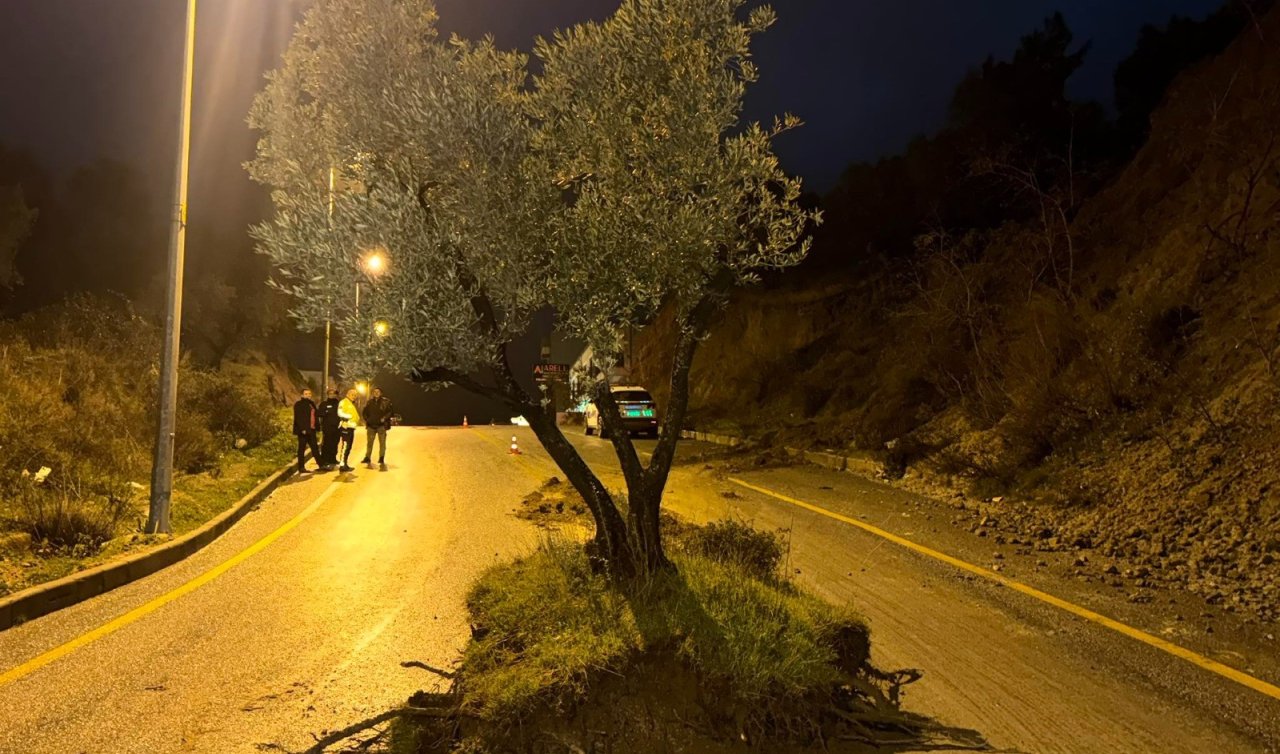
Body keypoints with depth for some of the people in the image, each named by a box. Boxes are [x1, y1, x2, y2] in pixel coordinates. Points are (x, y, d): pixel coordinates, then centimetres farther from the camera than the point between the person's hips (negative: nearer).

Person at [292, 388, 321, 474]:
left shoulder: (312, 403, 16)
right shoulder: (298, 404, -7)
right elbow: (298, 418, -15)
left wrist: (316, 427, 8)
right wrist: (302, 429, -22)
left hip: (311, 430, 7)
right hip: (303, 430, -7)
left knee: (315, 448, 11)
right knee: (302, 449, -1)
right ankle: (301, 468, 3)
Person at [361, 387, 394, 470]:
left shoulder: (386, 401, -4)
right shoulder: (370, 401, 7)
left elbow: (390, 411, -6)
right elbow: (365, 412, 18)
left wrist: (384, 418, -19)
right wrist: (366, 420, 6)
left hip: (381, 425, -3)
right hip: (371, 425, 3)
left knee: (382, 443, -3)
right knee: (369, 443, 11)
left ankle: (381, 461, 6)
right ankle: (368, 459, 24)